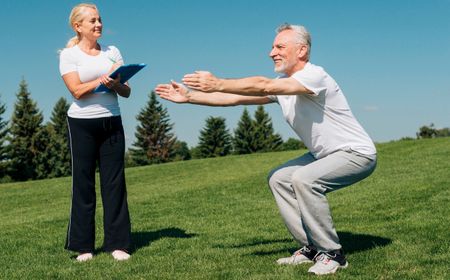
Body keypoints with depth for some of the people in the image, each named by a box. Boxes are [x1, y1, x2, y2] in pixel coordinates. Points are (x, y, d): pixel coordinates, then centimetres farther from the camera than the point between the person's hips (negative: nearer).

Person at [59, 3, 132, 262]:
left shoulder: (112, 52, 11)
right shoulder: (69, 55, 1)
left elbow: (126, 92, 5)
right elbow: (77, 91, -11)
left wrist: (115, 84, -16)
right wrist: (105, 78, -17)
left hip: (112, 122, 3)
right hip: (82, 124, -3)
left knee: (114, 182, 1)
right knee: (83, 183, 1)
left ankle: (118, 243, 5)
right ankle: (84, 246, 8)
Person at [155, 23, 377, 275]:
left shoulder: (314, 75, -23)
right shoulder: (281, 85, 4)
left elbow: (264, 87, -36)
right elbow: (236, 98, 4)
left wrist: (218, 84, -39)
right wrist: (189, 96, 1)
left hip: (357, 153, -10)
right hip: (326, 154, 10)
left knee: (304, 178, -30)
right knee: (278, 179, 9)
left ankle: (332, 254, -15)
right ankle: (312, 247, 10)